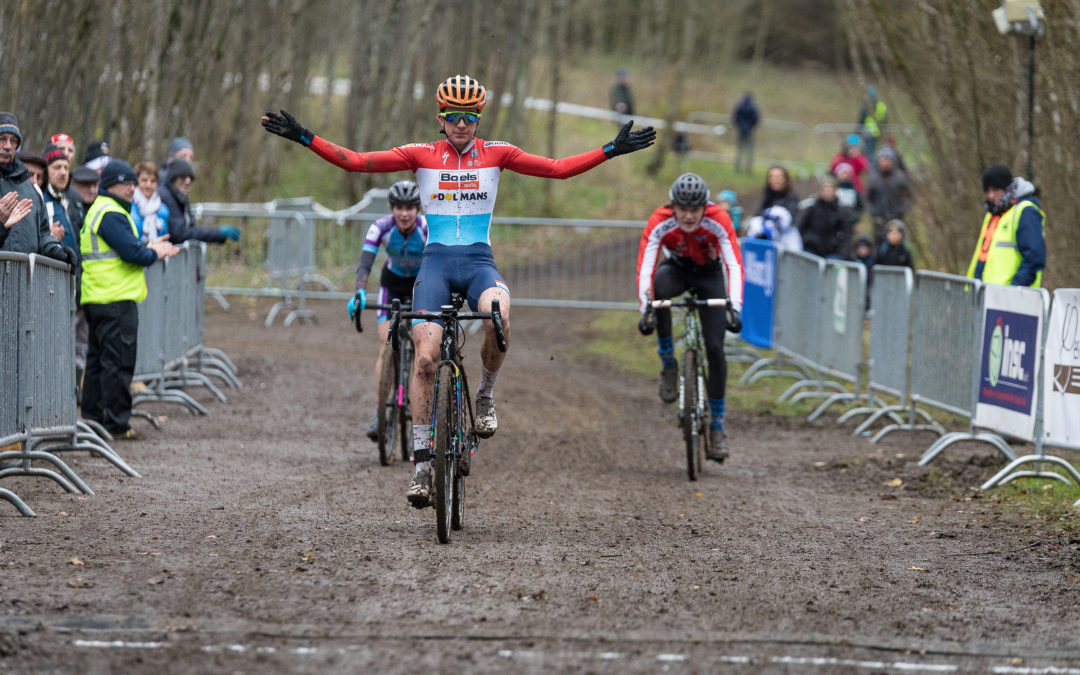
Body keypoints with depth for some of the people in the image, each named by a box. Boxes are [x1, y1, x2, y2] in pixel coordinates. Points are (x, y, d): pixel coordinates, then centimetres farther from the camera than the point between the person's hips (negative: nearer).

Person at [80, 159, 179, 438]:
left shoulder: (97, 210, 20)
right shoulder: (111, 214, -14)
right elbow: (132, 253, -20)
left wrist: (148, 249, 14)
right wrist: (154, 253, -2)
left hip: (97, 298, 11)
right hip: (116, 300, -11)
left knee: (99, 359, 14)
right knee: (118, 362, -8)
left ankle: (93, 418, 19)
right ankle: (116, 423, -8)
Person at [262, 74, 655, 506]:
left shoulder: (495, 154, 7)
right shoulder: (422, 155, 4)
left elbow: (559, 169, 5)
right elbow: (356, 162, 0)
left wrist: (612, 150, -1)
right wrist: (303, 138, -8)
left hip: (479, 261, 0)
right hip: (435, 262, 0)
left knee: (498, 319, -34)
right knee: (425, 358, -14)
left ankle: (485, 396, -5)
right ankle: (422, 462, -4)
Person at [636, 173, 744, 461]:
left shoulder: (718, 221, -31)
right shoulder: (659, 223, -30)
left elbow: (735, 265, -36)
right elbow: (644, 267, -34)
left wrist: (735, 308, -49)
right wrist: (645, 310, -47)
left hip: (710, 275, 0)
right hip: (677, 269, 0)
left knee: (715, 348, -11)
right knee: (657, 287, -37)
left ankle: (717, 425, 1)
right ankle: (668, 365, -22)